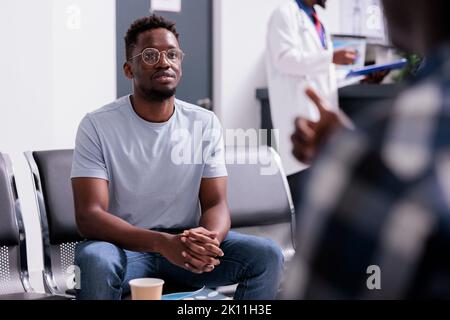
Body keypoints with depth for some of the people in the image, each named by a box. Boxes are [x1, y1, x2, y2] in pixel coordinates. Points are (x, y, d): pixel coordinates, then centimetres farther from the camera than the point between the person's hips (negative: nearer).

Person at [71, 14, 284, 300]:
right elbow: (88, 215, -18)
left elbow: (216, 203, -2)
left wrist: (208, 239, -29)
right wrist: (161, 242, -34)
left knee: (267, 255, -19)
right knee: (95, 261, -37)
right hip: (125, 244, -3)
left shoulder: (205, 123, 1)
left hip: (187, 242, 4)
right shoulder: (97, 126, -10)